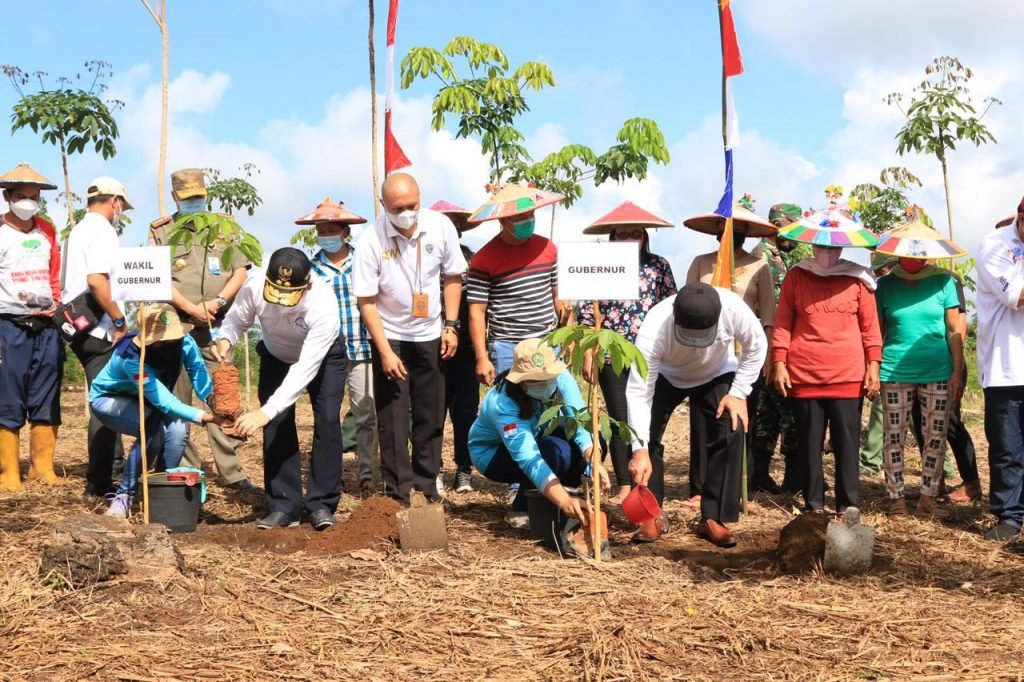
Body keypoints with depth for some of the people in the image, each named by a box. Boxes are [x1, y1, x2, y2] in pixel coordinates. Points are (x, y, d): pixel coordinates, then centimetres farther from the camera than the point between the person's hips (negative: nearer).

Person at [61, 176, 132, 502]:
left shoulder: (78, 231, 19)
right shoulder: (102, 231, -10)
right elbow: (96, 280, -23)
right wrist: (119, 320, -16)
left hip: (77, 326, 10)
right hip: (97, 330, -10)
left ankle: (113, 464, 24)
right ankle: (98, 484, -3)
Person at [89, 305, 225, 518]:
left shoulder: (185, 344, -24)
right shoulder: (132, 356, -38)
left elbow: (202, 381, -30)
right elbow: (162, 401, -42)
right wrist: (203, 416, -52)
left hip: (146, 403, 5)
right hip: (108, 399, -5)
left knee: (178, 428, -27)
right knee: (153, 427, -34)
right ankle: (124, 496, -19)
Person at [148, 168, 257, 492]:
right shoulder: (161, 232, 8)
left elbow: (241, 271, 7)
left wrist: (218, 302, -8)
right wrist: (190, 308, -13)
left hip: (216, 327, 1)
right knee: (177, 399, 1)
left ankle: (231, 470, -2)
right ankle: (186, 471, 9)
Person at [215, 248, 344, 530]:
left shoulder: (323, 304, -42)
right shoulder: (254, 287, -33)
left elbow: (306, 368, -44)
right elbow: (235, 320, -14)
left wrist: (266, 411, -49)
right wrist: (225, 340, -39)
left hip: (321, 355, -3)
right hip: (276, 355, 3)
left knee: (327, 420, -15)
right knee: (277, 424, -7)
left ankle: (322, 504, -5)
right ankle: (284, 506, 0)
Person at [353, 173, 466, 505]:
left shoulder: (441, 226, -12)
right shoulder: (371, 240, -19)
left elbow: (452, 276, 3)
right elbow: (366, 301, -14)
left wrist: (451, 325, -1)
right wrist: (385, 352, -16)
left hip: (430, 335, 3)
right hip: (390, 336, -2)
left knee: (431, 415, 7)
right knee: (393, 419, -2)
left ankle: (426, 487, 20)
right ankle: (399, 494, 6)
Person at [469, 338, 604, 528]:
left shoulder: (560, 377, -25)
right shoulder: (504, 404, -38)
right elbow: (528, 458, -47)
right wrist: (564, 501, -59)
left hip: (535, 438, 6)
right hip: (492, 451, -6)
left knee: (579, 444, -22)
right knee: (556, 450, -33)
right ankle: (522, 512, -12)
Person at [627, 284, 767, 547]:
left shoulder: (734, 309, -39)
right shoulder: (653, 330, -43)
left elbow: (756, 347, -17)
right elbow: (638, 392, -41)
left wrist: (739, 393, -19)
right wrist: (640, 450, -46)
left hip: (717, 375, 1)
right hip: (665, 376, -1)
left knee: (731, 433, -15)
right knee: (646, 434, -16)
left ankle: (713, 518, -2)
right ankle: (652, 516, 0)